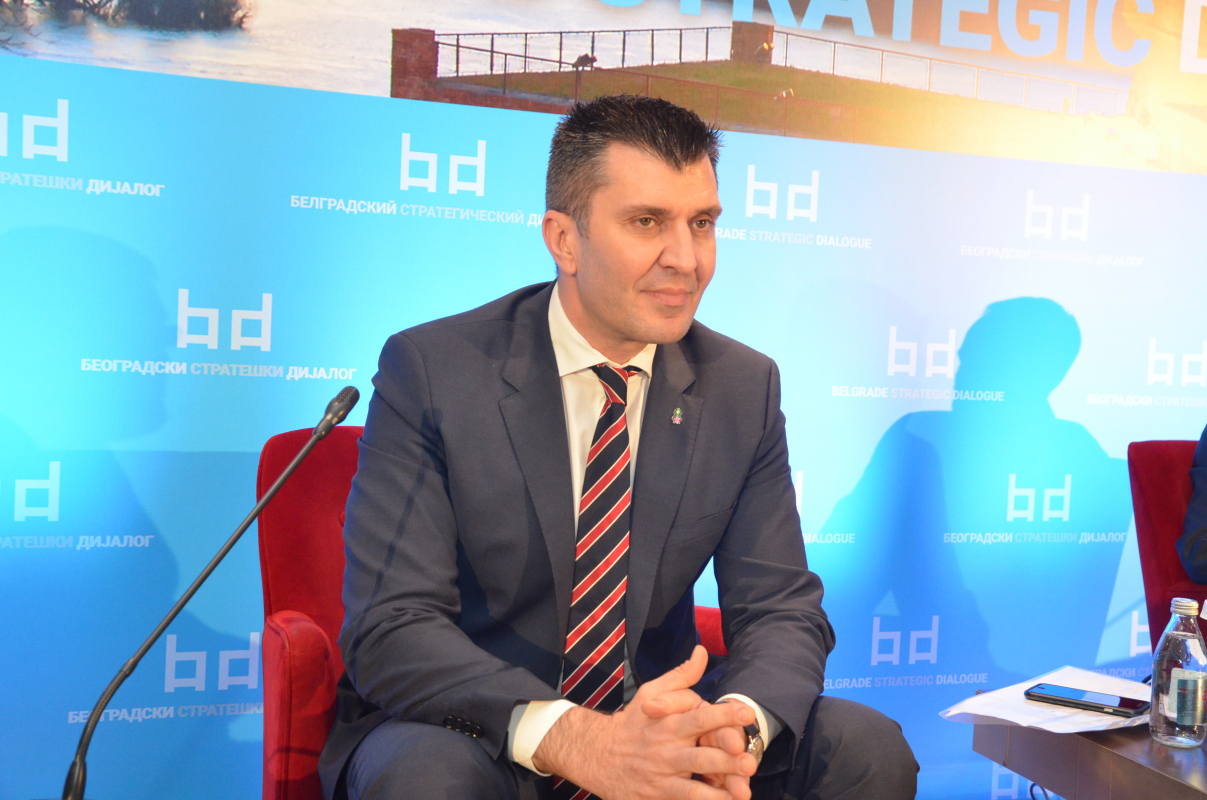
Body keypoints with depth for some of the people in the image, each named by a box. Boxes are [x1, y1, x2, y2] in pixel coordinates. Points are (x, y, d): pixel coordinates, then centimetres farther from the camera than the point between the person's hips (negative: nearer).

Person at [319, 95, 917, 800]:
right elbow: (392, 629, -19)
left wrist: (735, 724, -26)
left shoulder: (745, 388, -2)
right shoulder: (429, 371, -13)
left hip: (657, 719, 4)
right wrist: (573, 738, -34)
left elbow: (782, 609, -2)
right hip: (471, 729, -3)